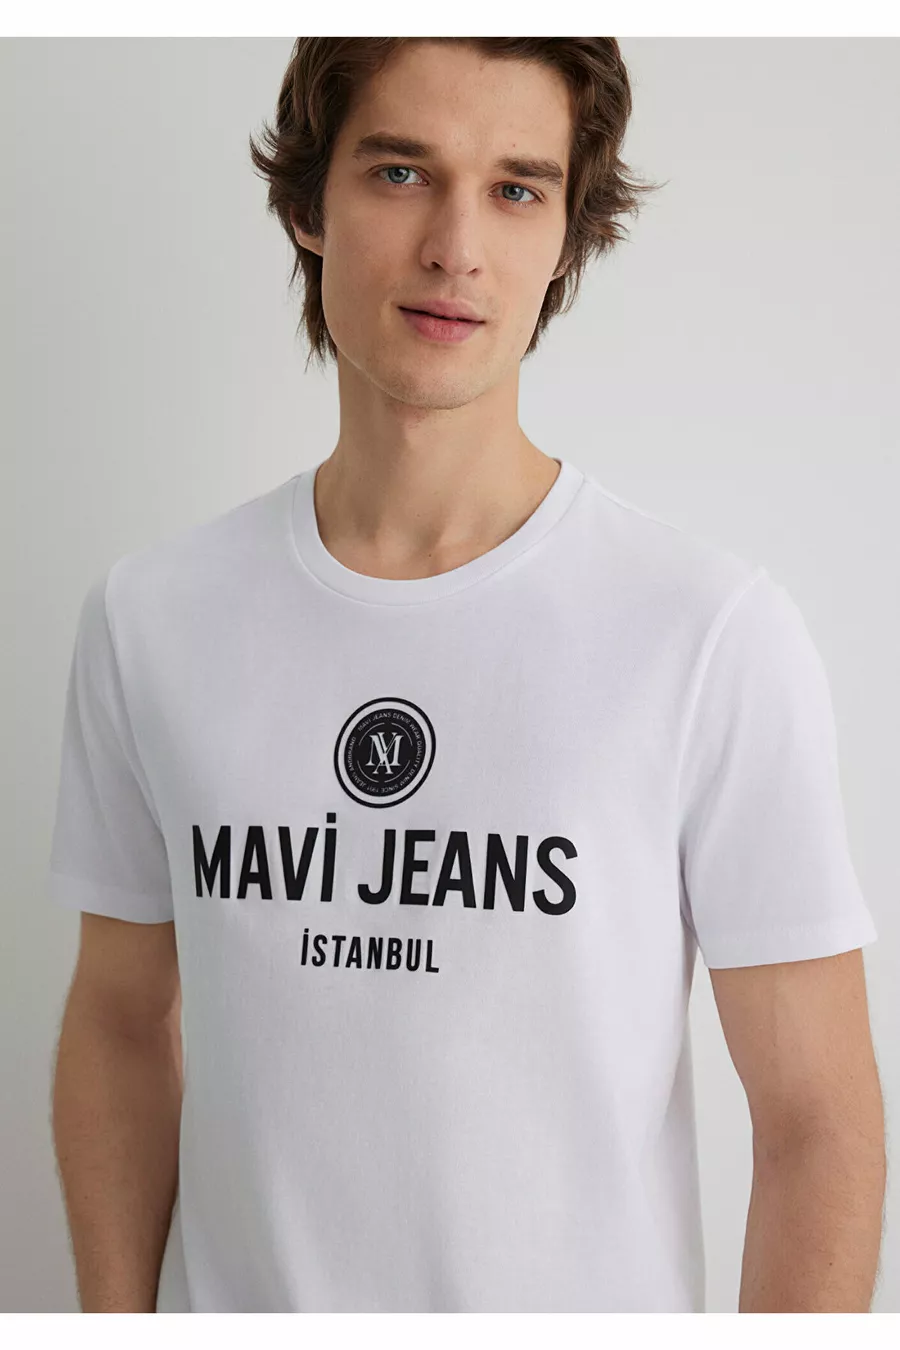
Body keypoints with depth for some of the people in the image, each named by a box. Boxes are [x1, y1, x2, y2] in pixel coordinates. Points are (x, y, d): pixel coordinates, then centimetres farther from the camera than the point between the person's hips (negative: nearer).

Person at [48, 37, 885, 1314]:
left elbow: (815, 1117, -12)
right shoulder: (149, 617, -6)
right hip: (235, 1289, 3)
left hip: (596, 1292, -2)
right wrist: (114, 1310, 1)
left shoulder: (721, 633, -17)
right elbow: (122, 1026, 3)